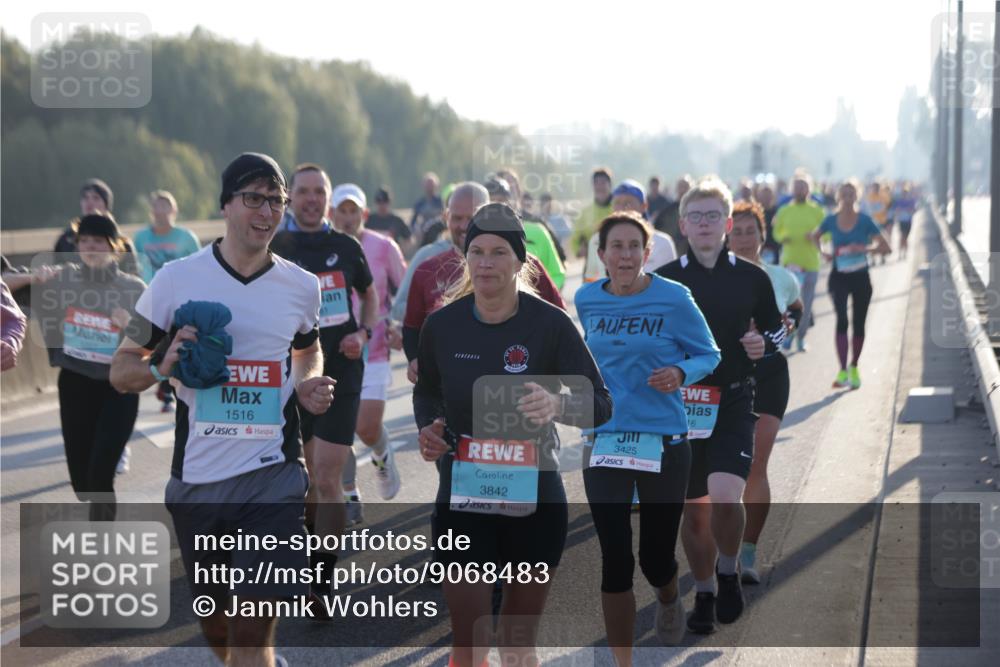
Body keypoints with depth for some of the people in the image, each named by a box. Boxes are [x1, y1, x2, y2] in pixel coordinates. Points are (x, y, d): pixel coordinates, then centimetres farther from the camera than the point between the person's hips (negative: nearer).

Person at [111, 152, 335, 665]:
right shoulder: (177, 279, -3)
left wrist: (308, 386, 2)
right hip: (197, 479, 1)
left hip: (273, 476, -1)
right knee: (215, 624, 16)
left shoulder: (302, 287, 3)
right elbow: (121, 369, 3)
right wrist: (162, 367, -18)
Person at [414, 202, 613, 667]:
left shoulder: (550, 324, -11)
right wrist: (429, 428, -6)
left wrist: (558, 406, -32)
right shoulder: (441, 325, -4)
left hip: (535, 502, -1)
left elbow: (601, 404, -11)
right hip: (462, 502, 1)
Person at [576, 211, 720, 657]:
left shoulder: (674, 299, -9)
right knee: (615, 561, -4)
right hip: (604, 444, 2)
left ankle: (669, 599, 46)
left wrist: (680, 374, -20)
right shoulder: (588, 300, 2)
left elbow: (709, 355, -2)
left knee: (656, 556, 7)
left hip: (663, 443, -2)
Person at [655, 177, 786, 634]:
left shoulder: (751, 278, 3)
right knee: (693, 508, 9)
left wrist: (763, 345, -7)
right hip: (680, 403, 1)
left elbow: (776, 329, 14)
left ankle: (728, 572, 7)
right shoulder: (664, 280, 2)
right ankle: (703, 596, 26)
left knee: (725, 498, -20)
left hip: (734, 403, -1)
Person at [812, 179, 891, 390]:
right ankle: (842, 371, -21)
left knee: (858, 323, 10)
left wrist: (864, 248, -22)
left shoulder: (864, 221, -6)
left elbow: (885, 248, -7)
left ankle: (854, 367, 29)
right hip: (839, 277, 0)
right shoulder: (831, 220, -1)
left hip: (860, 277, 0)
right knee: (842, 320, -17)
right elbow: (815, 237, 19)